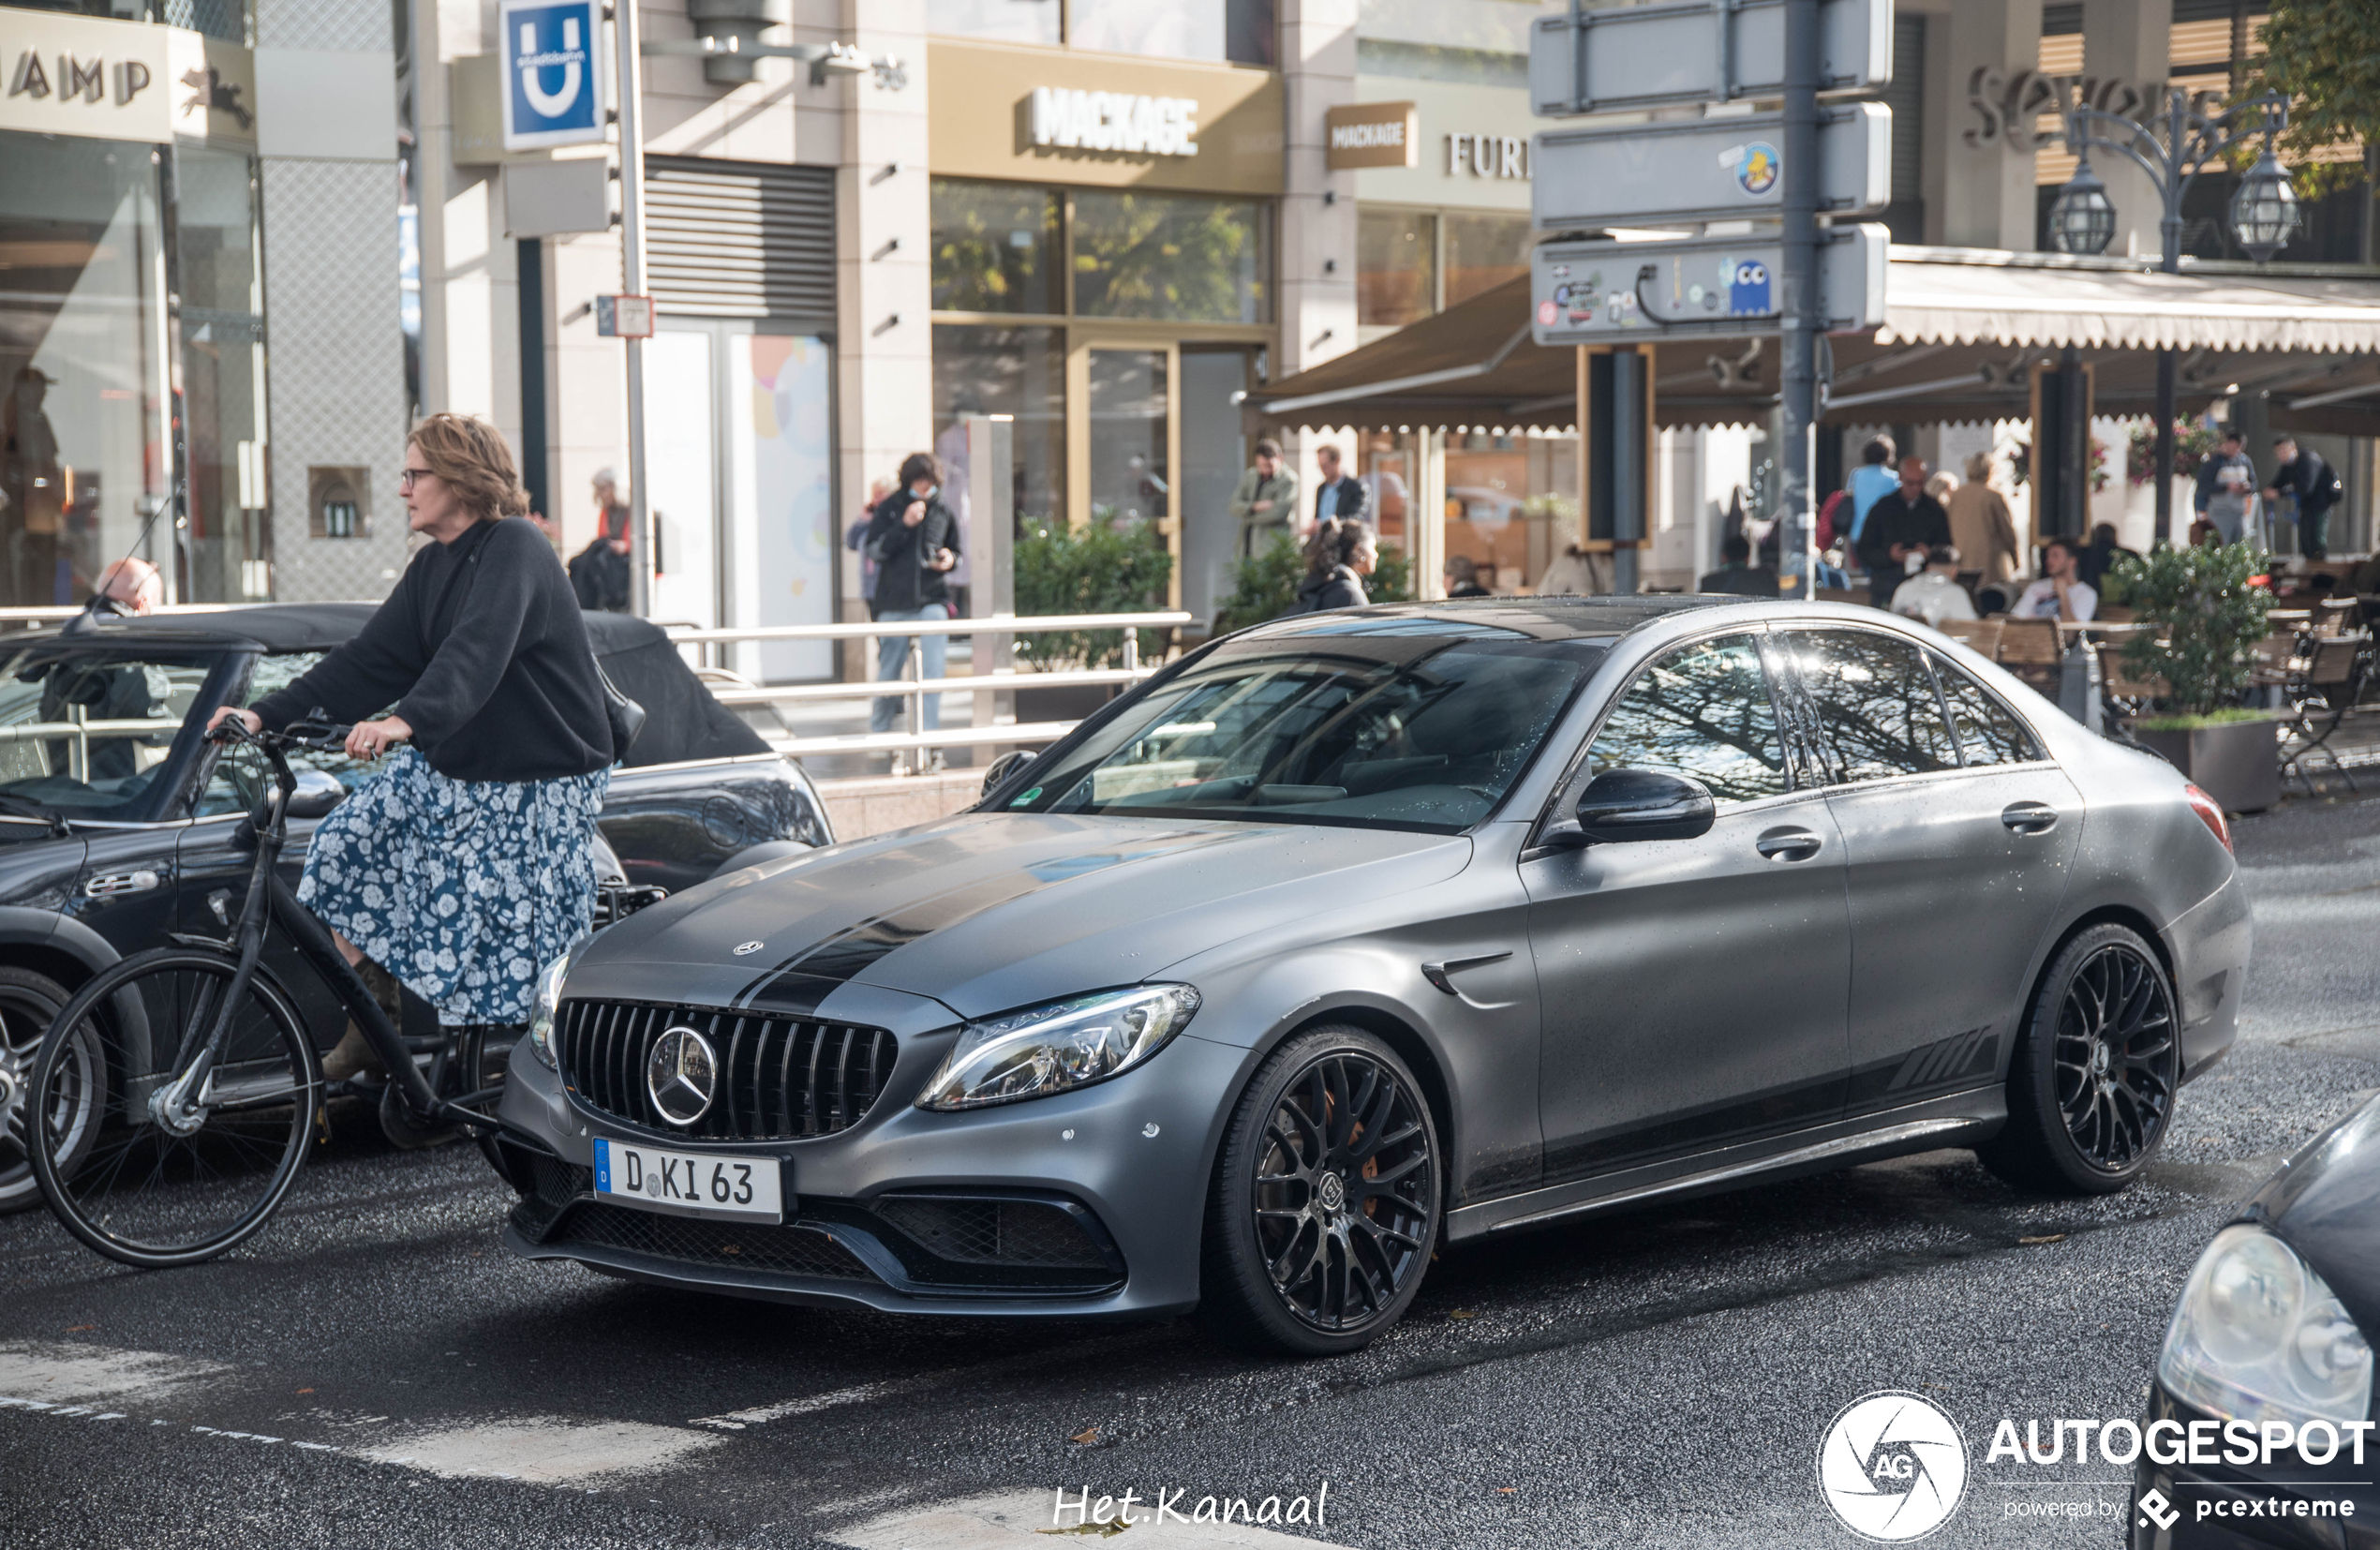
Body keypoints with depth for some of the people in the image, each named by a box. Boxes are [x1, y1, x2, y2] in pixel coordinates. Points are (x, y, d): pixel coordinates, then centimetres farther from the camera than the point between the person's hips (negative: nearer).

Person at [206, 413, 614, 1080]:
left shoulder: (514, 550, -18)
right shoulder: (432, 566, 9)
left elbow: (478, 650, -35)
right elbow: (368, 659, 5)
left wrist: (407, 721, -52)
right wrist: (268, 714, -7)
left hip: (538, 783, -8)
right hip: (448, 770, 8)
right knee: (341, 849, -5)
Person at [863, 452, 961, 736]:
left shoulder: (943, 512, 9)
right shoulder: (889, 508, 3)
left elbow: (955, 550, 22)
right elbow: (873, 549, -6)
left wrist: (950, 559, -2)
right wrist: (904, 524, -16)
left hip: (933, 600, 1)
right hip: (895, 603, -1)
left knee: (933, 669, -12)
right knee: (888, 671, 6)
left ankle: (929, 734, -10)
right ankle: (878, 731, 23)